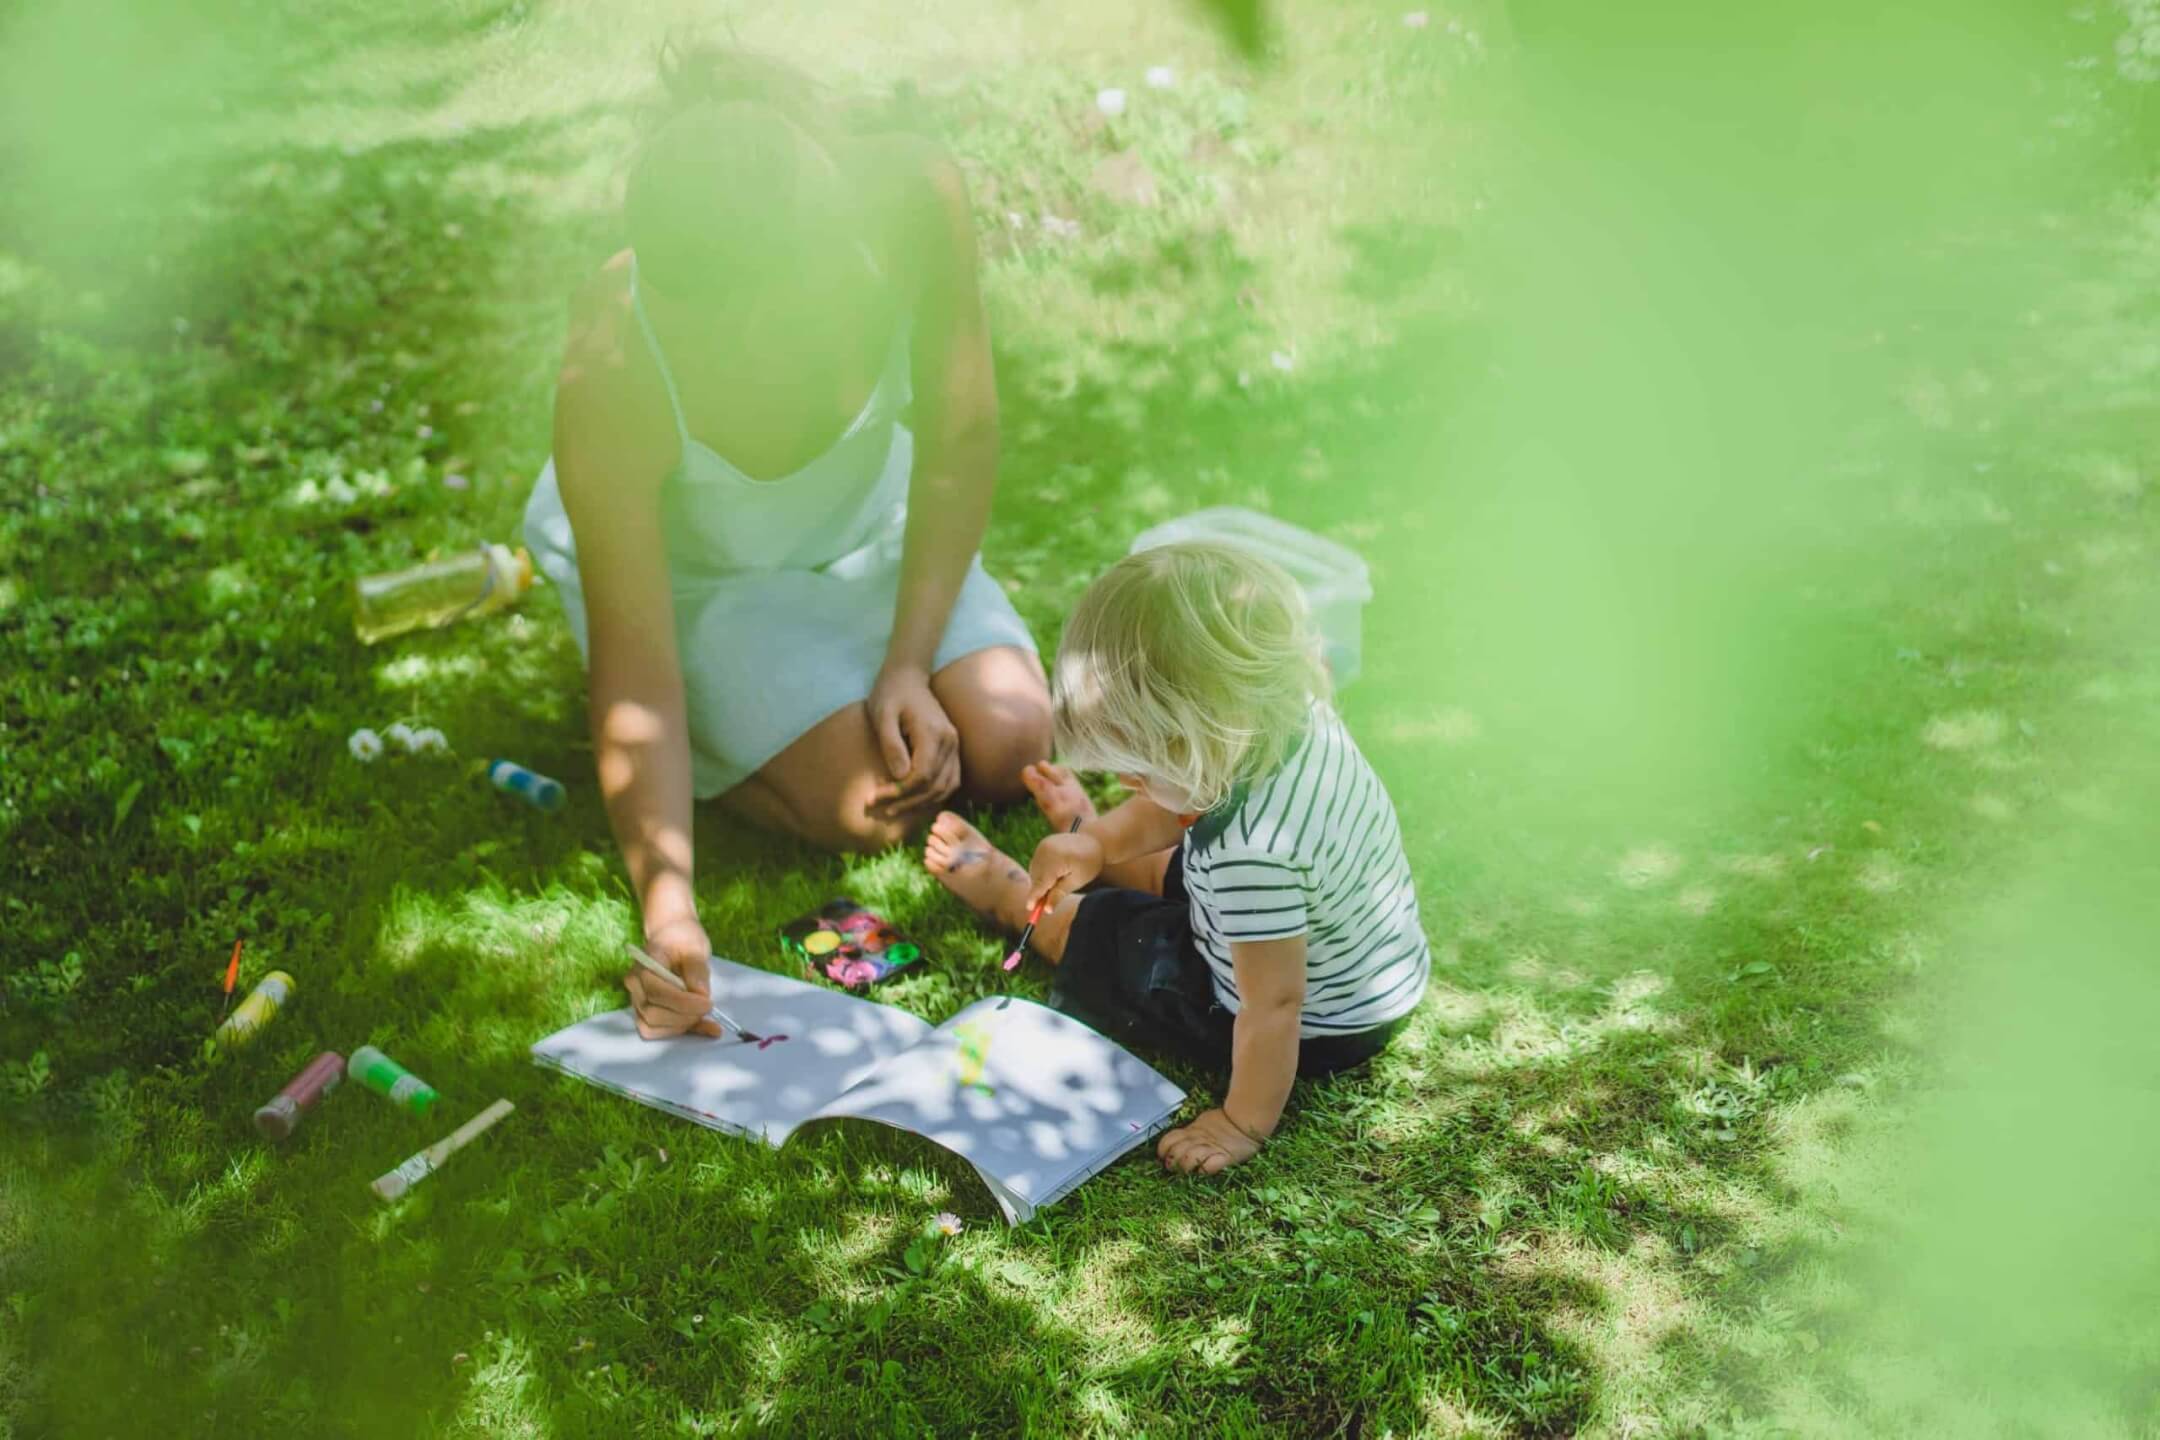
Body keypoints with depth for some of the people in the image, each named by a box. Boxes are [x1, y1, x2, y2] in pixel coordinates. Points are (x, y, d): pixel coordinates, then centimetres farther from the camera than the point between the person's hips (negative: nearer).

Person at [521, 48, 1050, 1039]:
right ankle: (707, 732, 9)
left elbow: (958, 438, -16)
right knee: (870, 805, -21)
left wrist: (908, 664, -19)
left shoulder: (911, 197, -32)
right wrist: (666, 902, -42)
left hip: (861, 518, 3)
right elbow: (635, 663, -31)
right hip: (688, 569, -3)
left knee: (1009, 751, -12)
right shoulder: (610, 378, -39)